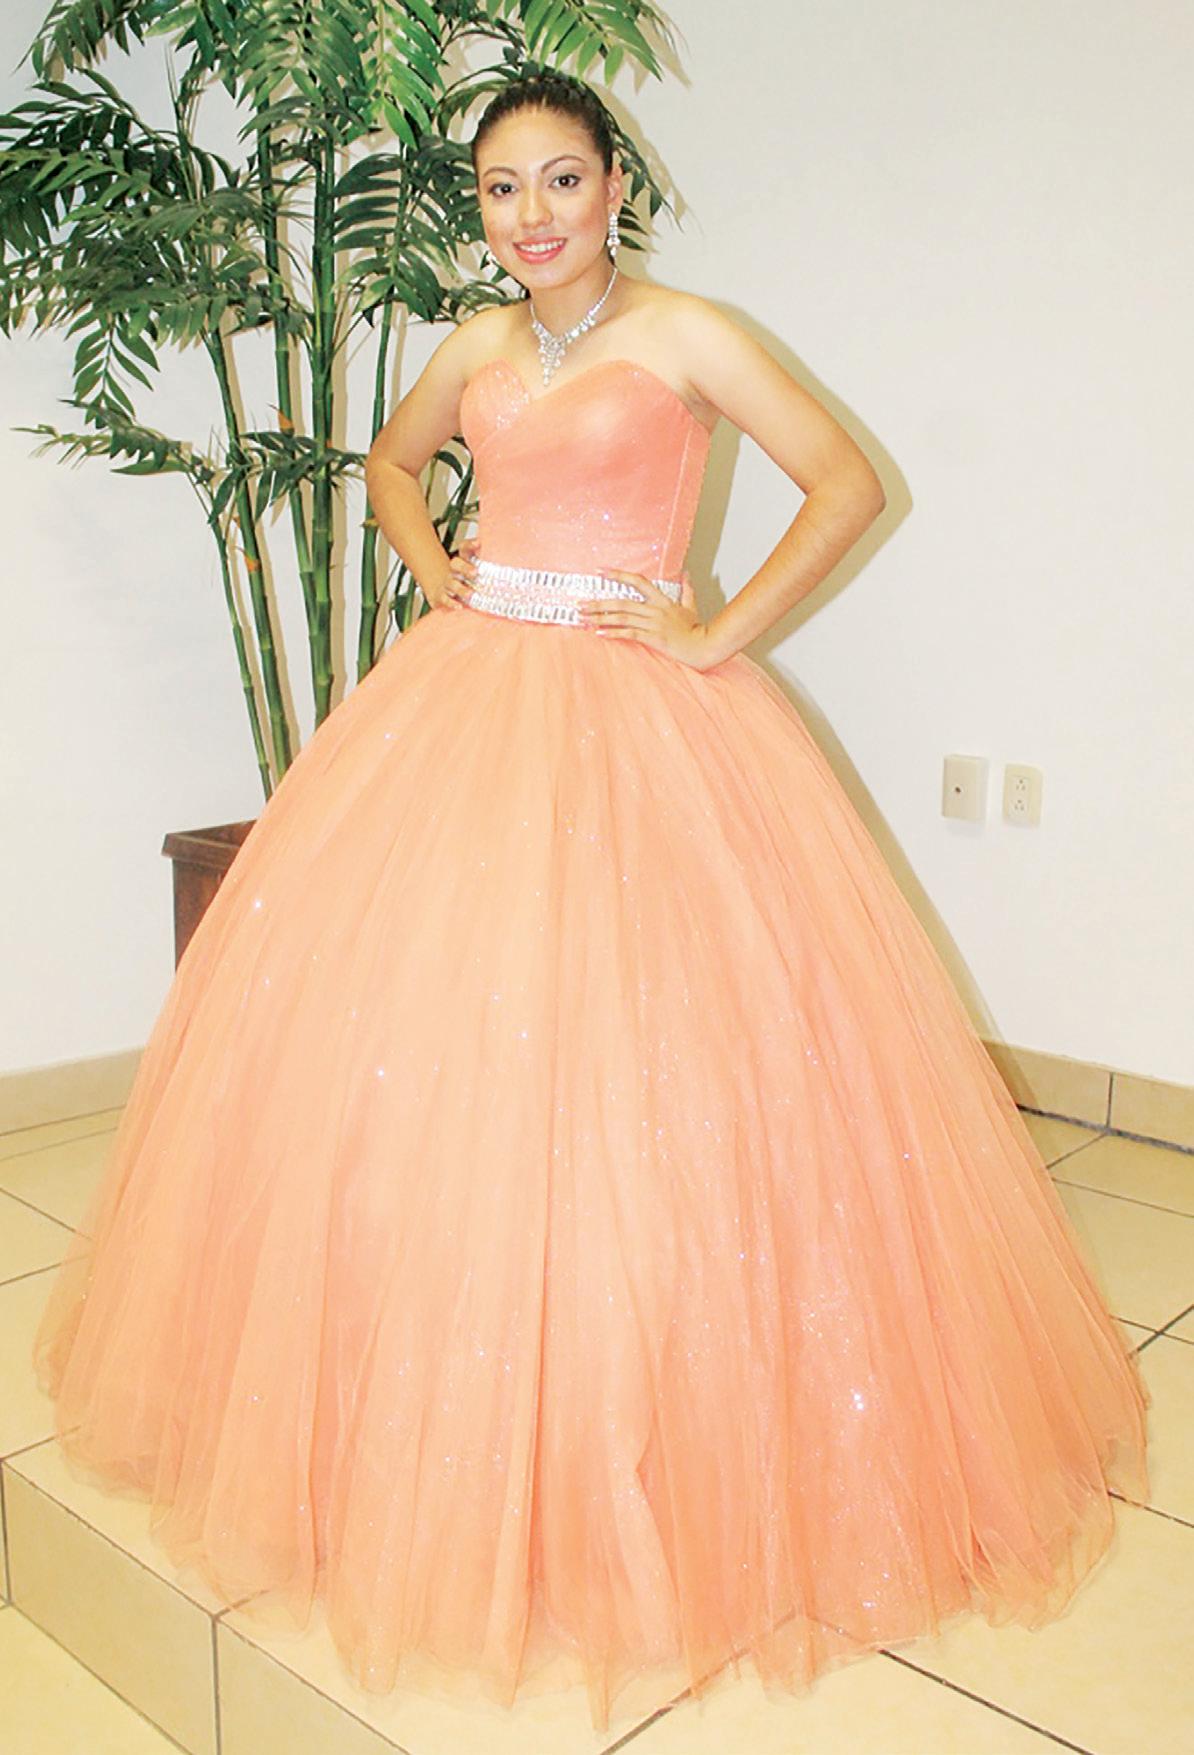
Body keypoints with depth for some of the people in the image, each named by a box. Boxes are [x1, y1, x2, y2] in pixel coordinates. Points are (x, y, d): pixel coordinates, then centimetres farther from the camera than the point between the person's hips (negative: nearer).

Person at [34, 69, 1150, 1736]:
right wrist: (433, 567, 14)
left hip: (641, 720, -5)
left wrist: (722, 633, -9)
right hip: (469, 704, 5)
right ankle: (437, 1418, 22)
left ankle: (645, 1450, 11)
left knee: (630, 1052, -8)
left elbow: (850, 482, -4)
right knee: (408, 1024, 3)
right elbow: (393, 458, 32)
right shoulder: (475, 348, 14)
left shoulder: (685, 333, -1)